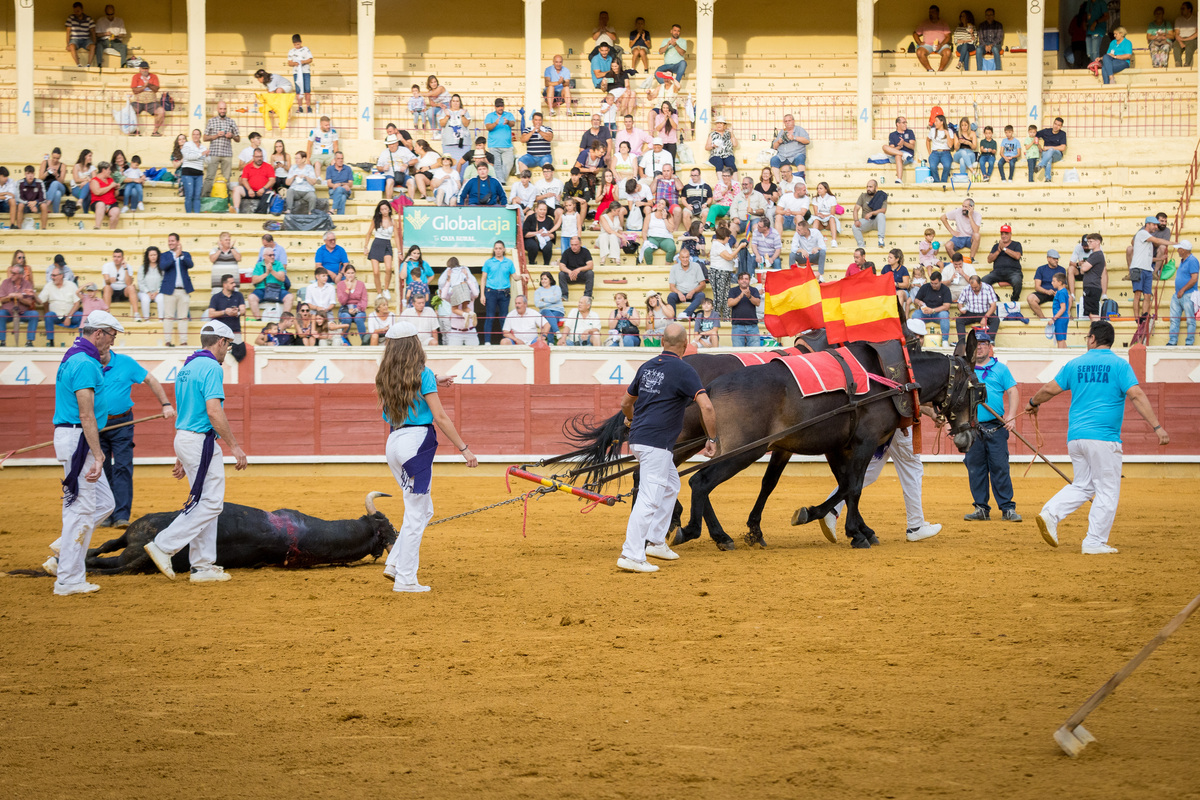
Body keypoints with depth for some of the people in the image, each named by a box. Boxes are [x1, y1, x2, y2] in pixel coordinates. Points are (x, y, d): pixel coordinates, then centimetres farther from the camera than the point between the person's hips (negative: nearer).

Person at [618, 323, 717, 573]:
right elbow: (706, 406, -20)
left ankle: (655, 541, 28)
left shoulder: (647, 367, 13)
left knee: (670, 485, 26)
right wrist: (712, 439, -10)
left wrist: (632, 420, 45)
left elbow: (626, 403, 24)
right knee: (649, 498, -10)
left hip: (639, 439, 9)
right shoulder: (683, 370, -9)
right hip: (656, 442, -9)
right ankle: (631, 555, -16)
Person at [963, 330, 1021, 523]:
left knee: (1000, 468, -6)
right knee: (975, 469, 2)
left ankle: (1008, 508, -3)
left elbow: (1013, 392, 5)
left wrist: (1011, 416, -9)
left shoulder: (1000, 369, 10)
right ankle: (981, 509, 9)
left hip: (996, 427, -2)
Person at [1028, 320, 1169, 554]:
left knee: (1083, 486, 18)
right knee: (1107, 491, 3)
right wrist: (1157, 427, -15)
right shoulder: (1119, 365, -2)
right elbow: (1136, 396, -13)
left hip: (1075, 438, 5)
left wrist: (1033, 403, 35)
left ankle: (1051, 513, -2)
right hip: (1104, 437, -5)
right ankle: (1095, 542, -1)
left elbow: (1049, 390, 14)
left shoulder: (1074, 364, 9)